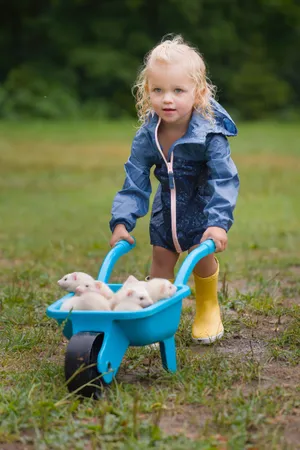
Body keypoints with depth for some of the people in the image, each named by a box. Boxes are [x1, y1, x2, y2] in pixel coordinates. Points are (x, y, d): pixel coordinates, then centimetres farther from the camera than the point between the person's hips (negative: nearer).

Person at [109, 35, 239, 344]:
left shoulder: (210, 134, -30)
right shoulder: (146, 138, -20)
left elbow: (224, 181, -30)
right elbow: (134, 183, -13)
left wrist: (219, 222, -40)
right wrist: (122, 222, -22)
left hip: (202, 204, -3)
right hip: (168, 205, 3)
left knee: (202, 254, -2)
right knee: (161, 256, 4)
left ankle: (208, 308, 26)